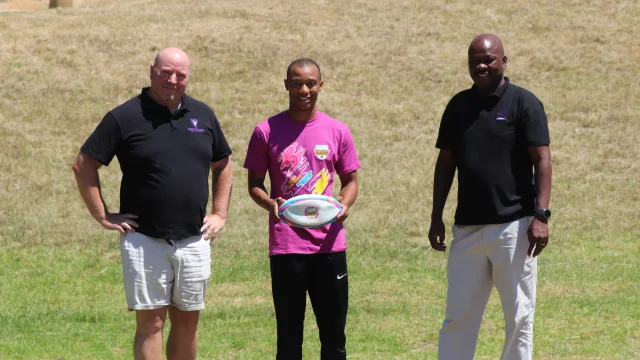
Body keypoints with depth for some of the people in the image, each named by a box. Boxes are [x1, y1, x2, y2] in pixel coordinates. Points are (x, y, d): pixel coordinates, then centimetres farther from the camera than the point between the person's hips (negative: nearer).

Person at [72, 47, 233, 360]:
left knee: (187, 322, 8)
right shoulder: (125, 117, -4)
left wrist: (219, 214, 12)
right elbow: (83, 165, -3)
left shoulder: (203, 115, 10)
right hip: (144, 240, -4)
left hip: (194, 241, 4)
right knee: (151, 322, -5)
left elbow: (222, 165, 22)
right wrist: (103, 216, -6)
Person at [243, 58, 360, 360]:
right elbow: (254, 183, 7)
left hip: (329, 243, 2)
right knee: (289, 334, 3)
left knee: (333, 332, 4)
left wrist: (345, 204, -8)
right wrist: (269, 203, -15)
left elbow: (350, 180, 13)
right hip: (285, 246, -1)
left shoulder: (337, 132, 6)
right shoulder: (267, 132, 1)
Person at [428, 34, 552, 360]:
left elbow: (542, 161, -8)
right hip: (467, 226, 5)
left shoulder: (524, 103, -3)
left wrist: (541, 215, -17)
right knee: (458, 316, 5)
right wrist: (436, 217, 11)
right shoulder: (458, 106, 12)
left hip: (513, 225, -5)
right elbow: (445, 163, 16)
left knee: (519, 315, 1)